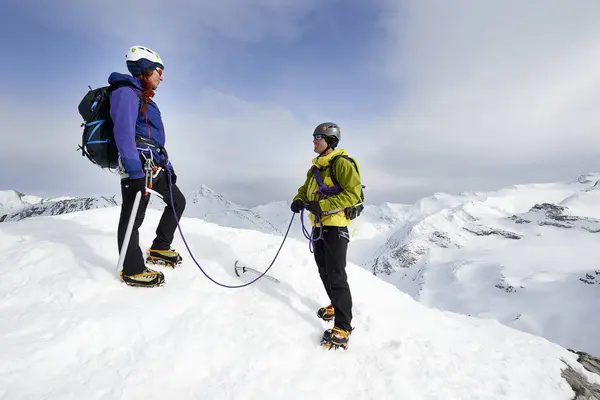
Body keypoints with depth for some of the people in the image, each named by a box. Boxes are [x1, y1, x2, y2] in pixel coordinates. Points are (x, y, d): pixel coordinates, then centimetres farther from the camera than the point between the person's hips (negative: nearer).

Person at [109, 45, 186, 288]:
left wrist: (168, 166, 26)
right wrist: (135, 173, -29)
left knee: (177, 201, 16)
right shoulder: (126, 92, -7)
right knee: (133, 217, -4)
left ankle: (158, 249, 25)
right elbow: (124, 133, -21)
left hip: (155, 165, 10)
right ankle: (132, 271, 8)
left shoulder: (144, 98, 24)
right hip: (139, 165, -10)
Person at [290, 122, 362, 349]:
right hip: (318, 225, 9)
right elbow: (306, 189, 23)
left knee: (336, 275, -9)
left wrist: (323, 206, -26)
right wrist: (299, 200, 0)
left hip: (336, 226, -9)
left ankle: (342, 327, -1)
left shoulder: (342, 163, -11)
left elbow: (353, 193, -20)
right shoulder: (316, 167, 15)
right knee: (324, 272, 18)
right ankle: (336, 306, 38)